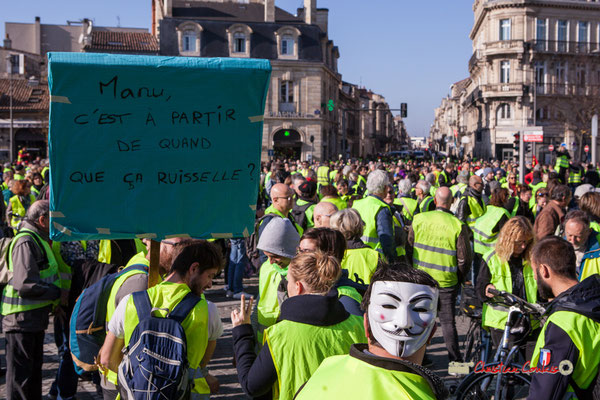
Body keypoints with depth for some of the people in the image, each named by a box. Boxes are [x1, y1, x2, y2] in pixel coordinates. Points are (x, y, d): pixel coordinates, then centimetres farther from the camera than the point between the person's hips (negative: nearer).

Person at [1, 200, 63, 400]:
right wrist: (57, 294, -16)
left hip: (35, 316, 10)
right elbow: (26, 284, -27)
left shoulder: (38, 239, 15)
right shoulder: (26, 242, -18)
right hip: (22, 318, -10)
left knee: (34, 367, 20)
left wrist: (53, 304, 14)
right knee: (21, 371, 0)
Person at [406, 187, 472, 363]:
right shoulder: (458, 225, -13)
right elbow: (465, 258, -8)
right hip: (446, 282, -2)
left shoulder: (419, 219, -6)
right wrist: (460, 279, 9)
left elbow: (409, 250, 3)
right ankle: (455, 359, 14)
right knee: (448, 320, 9)